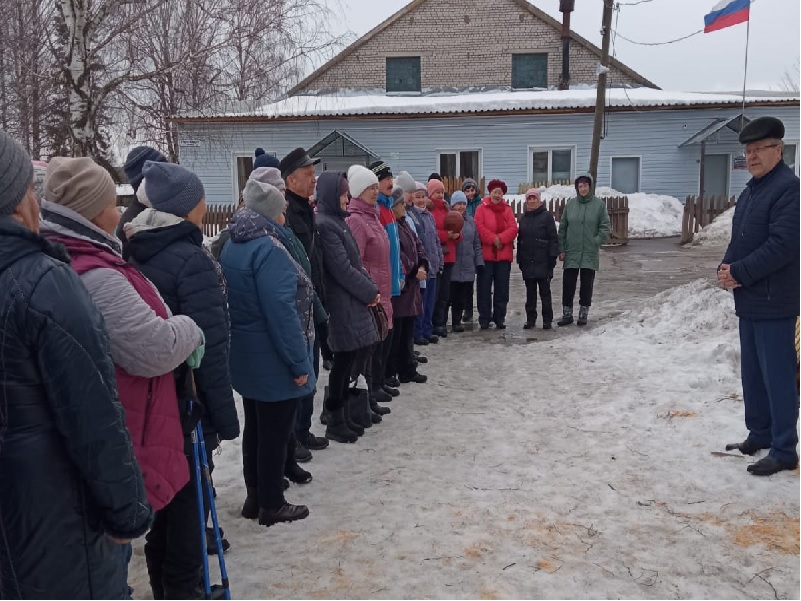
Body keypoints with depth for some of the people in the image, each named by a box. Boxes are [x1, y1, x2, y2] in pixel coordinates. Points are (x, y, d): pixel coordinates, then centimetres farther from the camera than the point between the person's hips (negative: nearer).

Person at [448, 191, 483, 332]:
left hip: (468, 266, 5)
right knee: (454, 295, -1)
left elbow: (477, 243, 15)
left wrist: (479, 261, 10)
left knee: (464, 296, 6)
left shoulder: (470, 220, 13)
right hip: (453, 266, -4)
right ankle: (456, 321, 11)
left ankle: (457, 320, 17)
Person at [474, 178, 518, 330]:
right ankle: (484, 318, 8)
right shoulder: (482, 208, 1)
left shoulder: (507, 209, 10)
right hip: (486, 254, -3)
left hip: (504, 254, 3)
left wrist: (500, 238, -17)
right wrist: (493, 239, -18)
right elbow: (479, 228, -11)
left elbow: (513, 229, -1)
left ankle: (499, 318, 16)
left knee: (502, 288, 7)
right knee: (485, 288, 1)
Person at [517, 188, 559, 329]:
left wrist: (552, 257, -11)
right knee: (530, 292, 9)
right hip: (527, 262, 5)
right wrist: (520, 259, 11)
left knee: (545, 291, 1)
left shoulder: (546, 216, -2)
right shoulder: (524, 218, 13)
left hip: (543, 262, -4)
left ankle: (547, 320, 7)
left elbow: (553, 238, -5)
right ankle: (530, 319, 16)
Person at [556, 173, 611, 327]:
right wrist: (561, 249, 1)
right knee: (568, 283, 3)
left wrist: (597, 242, -11)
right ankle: (567, 314, 13)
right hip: (571, 252, 2)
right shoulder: (570, 204, 3)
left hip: (590, 253, -1)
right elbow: (562, 228, 5)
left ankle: (583, 314, 16)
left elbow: (605, 226, 0)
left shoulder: (599, 204, -3)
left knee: (587, 284, 5)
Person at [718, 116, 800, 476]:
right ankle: (759, 435, 29)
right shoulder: (750, 191, 16)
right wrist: (726, 267, 0)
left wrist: (739, 273, -17)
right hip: (748, 299, 10)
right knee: (752, 372, 16)